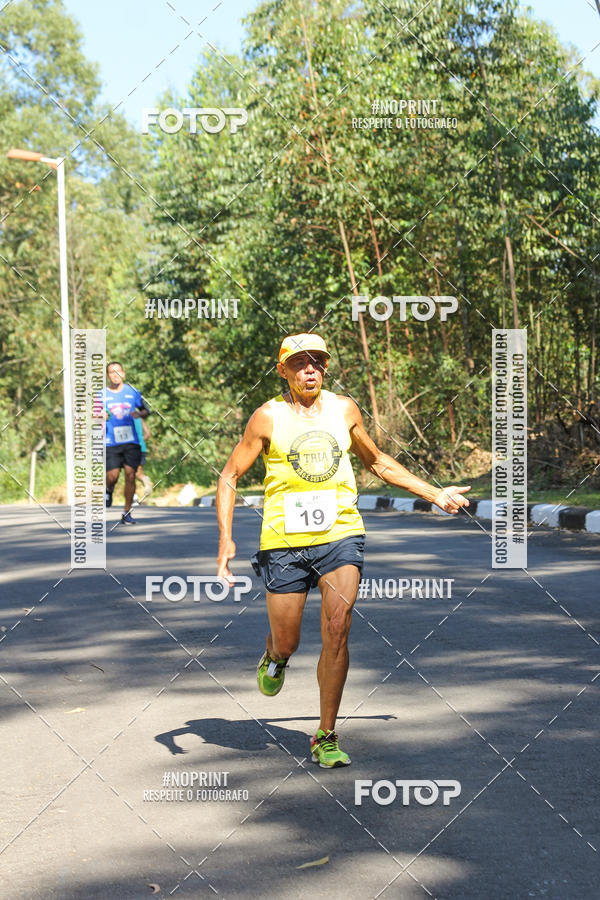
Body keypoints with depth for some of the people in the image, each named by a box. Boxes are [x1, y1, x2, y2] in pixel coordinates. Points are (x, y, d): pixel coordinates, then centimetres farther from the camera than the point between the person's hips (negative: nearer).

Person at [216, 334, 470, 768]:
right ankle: (274, 659, 45)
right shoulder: (268, 417, -1)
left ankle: (326, 737, 0)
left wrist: (435, 494, 22)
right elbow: (229, 476, 3)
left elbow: (378, 462, 23)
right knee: (287, 644, 4)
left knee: (337, 631, -14)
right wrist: (225, 538, -8)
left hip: (341, 535, 1)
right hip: (285, 541, -1)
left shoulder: (344, 409, 8)